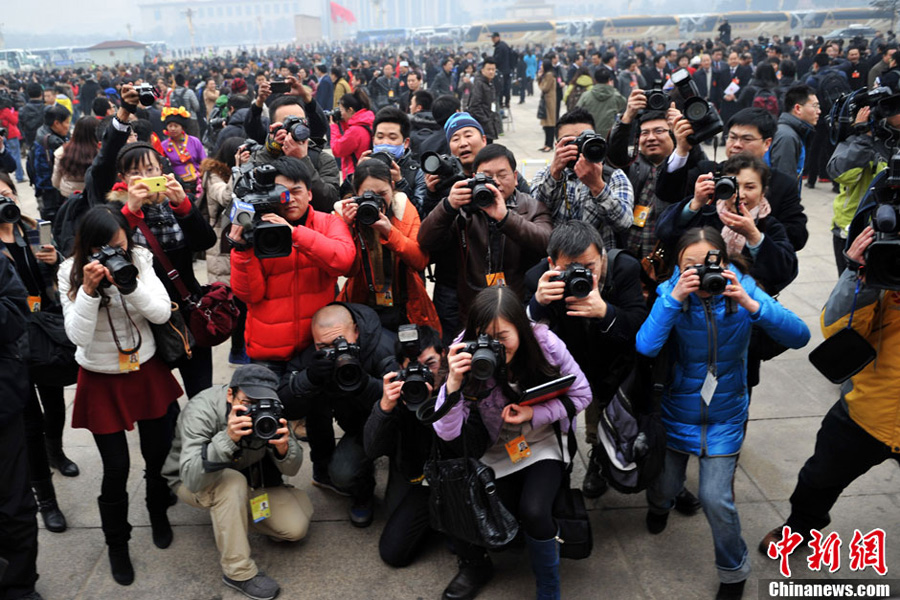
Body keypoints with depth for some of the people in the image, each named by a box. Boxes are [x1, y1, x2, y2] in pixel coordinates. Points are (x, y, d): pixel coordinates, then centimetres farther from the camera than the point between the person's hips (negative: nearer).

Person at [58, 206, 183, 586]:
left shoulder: (140, 260, -8)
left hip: (147, 373, 2)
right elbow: (77, 335, -18)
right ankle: (117, 544, 29)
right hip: (101, 381, -2)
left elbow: (161, 313, -15)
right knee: (116, 468, 3)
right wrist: (88, 289, -30)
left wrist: (128, 283, -29)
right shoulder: (71, 273, -12)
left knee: (158, 453, 14)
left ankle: (158, 513, 45)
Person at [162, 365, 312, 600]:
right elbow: (192, 478, -40)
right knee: (232, 482, -37)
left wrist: (283, 447, -38)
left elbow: (291, 469, -15)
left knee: (295, 527, -13)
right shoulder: (201, 410, -31)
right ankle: (238, 571, -20)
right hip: (195, 482, -4)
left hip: (248, 477, 4)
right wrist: (227, 438, -54)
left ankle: (239, 515, 15)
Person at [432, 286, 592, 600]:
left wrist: (534, 414, -22)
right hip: (497, 453, 1)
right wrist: (453, 382, -43)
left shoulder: (546, 344, -21)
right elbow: (446, 433, -25)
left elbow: (581, 394, -7)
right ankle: (475, 566, 24)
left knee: (533, 512, -26)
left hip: (543, 444, -1)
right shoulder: (467, 356, -21)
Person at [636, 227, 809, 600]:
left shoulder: (742, 291, -15)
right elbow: (645, 347, -30)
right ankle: (660, 504, 57)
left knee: (715, 498, -6)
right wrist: (675, 298, -38)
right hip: (677, 410, 1)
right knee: (665, 487, 16)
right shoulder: (671, 293, -17)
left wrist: (749, 304, -37)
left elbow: (799, 337, -24)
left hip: (724, 415, -1)